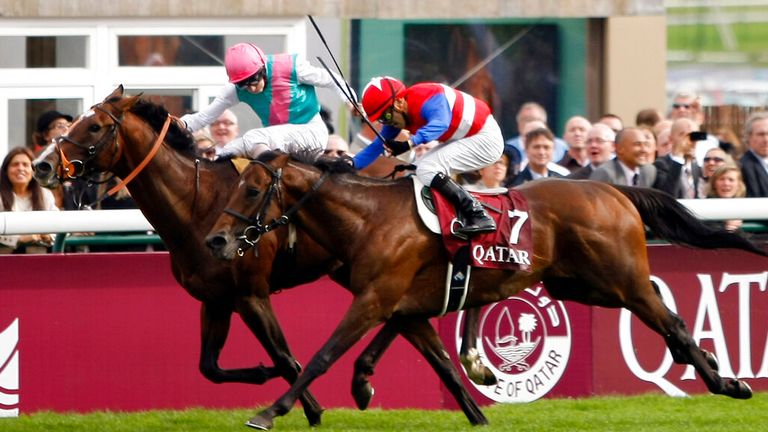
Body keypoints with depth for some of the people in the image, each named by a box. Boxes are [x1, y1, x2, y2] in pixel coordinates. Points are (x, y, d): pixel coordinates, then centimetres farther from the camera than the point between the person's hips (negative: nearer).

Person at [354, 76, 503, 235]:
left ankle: (478, 216, -22)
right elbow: (378, 145, 5)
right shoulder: (396, 115, 2)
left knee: (427, 170, -19)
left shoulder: (427, 99, -27)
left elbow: (440, 123, -45)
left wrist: (408, 144, -57)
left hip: (486, 139, -10)